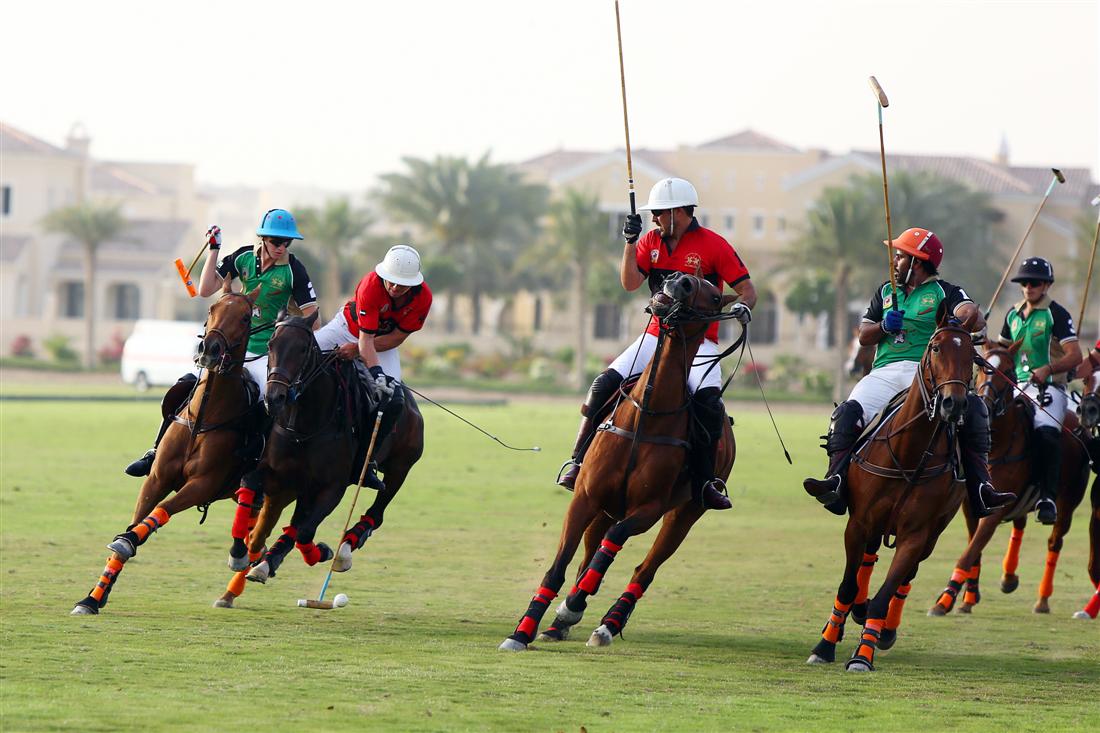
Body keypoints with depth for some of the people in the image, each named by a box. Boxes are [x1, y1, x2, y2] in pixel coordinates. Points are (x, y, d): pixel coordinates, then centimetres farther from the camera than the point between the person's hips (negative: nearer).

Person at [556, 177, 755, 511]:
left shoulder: (713, 245, -6)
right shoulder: (651, 241, 7)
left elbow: (746, 288, -5)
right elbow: (630, 283, -2)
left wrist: (743, 306, -28)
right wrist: (630, 241, -12)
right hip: (656, 336, 4)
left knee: (708, 401, -29)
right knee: (605, 385, -13)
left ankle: (704, 482, -22)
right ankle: (578, 461, -7)